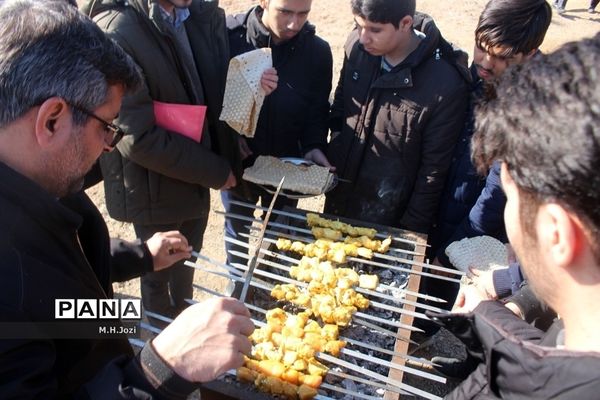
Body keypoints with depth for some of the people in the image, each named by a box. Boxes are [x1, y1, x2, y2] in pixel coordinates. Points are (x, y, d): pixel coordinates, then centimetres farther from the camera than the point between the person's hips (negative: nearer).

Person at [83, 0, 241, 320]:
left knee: (187, 265, 25)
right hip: (155, 188, -6)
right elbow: (139, 137, -24)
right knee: (159, 273, 18)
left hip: (195, 177, 6)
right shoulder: (116, 33, -23)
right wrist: (216, 171, -17)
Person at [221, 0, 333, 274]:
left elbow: (318, 109, -1)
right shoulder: (229, 34, -18)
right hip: (237, 162, -1)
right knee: (238, 233, 22)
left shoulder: (318, 51, -11)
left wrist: (314, 146, -16)